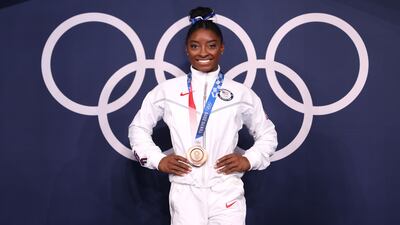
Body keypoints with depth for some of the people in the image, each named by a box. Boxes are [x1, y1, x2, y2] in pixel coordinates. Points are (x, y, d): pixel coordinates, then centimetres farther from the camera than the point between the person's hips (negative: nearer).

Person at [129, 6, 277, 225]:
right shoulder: (167, 91, 3)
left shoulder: (241, 93, 4)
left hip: (227, 191, 0)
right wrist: (157, 160, 0)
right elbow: (138, 128, 13)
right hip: (185, 192, 0)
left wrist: (249, 160, -2)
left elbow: (267, 135, 14)